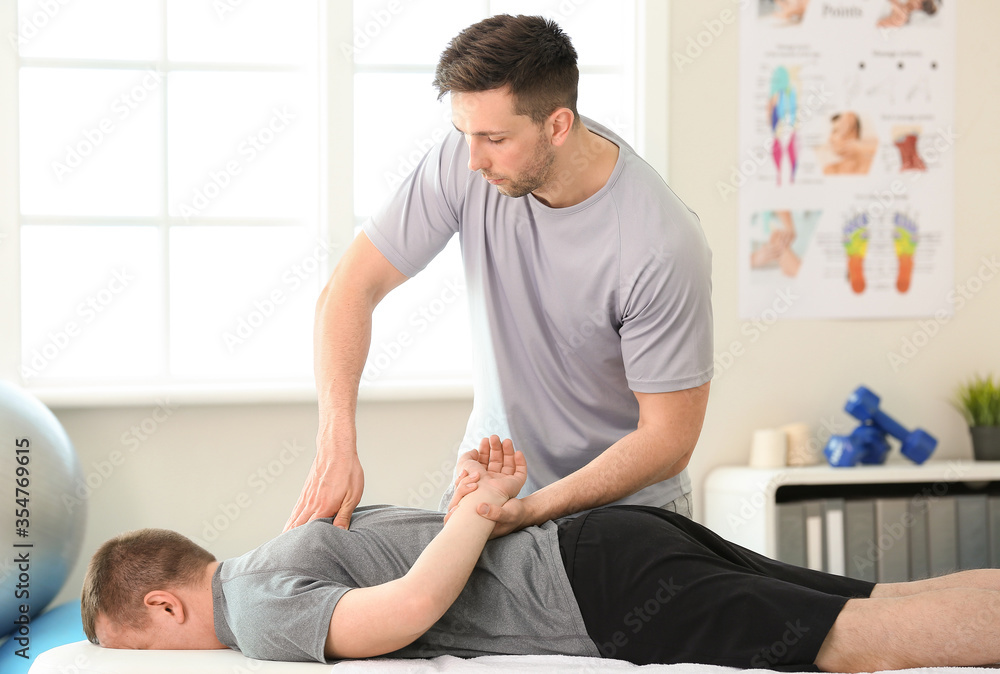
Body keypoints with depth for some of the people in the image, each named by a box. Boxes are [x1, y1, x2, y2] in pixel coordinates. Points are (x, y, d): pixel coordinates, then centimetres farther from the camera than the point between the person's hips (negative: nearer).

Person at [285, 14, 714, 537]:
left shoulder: (663, 247, -27)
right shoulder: (466, 161, -14)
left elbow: (669, 436, -20)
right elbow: (353, 287, -8)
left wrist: (527, 511, -29)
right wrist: (336, 445, -22)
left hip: (624, 505, -3)